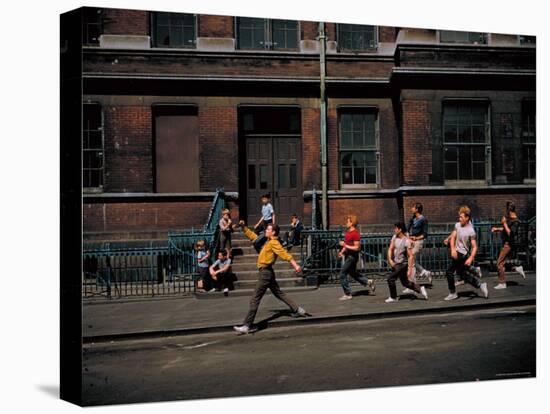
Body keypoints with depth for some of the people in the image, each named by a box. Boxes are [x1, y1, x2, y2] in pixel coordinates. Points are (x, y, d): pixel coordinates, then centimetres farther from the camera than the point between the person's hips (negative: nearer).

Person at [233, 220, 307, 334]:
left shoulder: (274, 243, -13)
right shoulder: (267, 242, 14)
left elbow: (285, 254, -22)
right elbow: (252, 236, 23)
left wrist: (296, 265, -30)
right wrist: (243, 227, 16)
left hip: (265, 273, -10)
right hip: (267, 272, 10)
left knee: (254, 299, -9)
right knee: (279, 294, 19)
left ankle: (246, 326, -8)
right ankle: (298, 310, 26)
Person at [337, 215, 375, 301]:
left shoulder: (355, 233, -20)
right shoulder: (348, 231, 9)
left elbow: (357, 248, -22)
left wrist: (345, 245, -23)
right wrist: (342, 251, 11)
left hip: (352, 256, -10)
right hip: (348, 255, 10)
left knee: (342, 274, -5)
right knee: (352, 273, 21)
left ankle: (348, 294, 5)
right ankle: (368, 282, 30)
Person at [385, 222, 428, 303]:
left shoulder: (406, 241, -18)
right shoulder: (394, 237, 1)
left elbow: (410, 256, -18)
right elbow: (390, 249, 2)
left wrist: (409, 269, -21)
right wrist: (390, 259, -14)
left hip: (402, 264, -7)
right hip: (395, 263, 7)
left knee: (390, 278, -13)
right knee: (405, 283, 15)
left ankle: (393, 297, 3)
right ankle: (420, 289, 31)